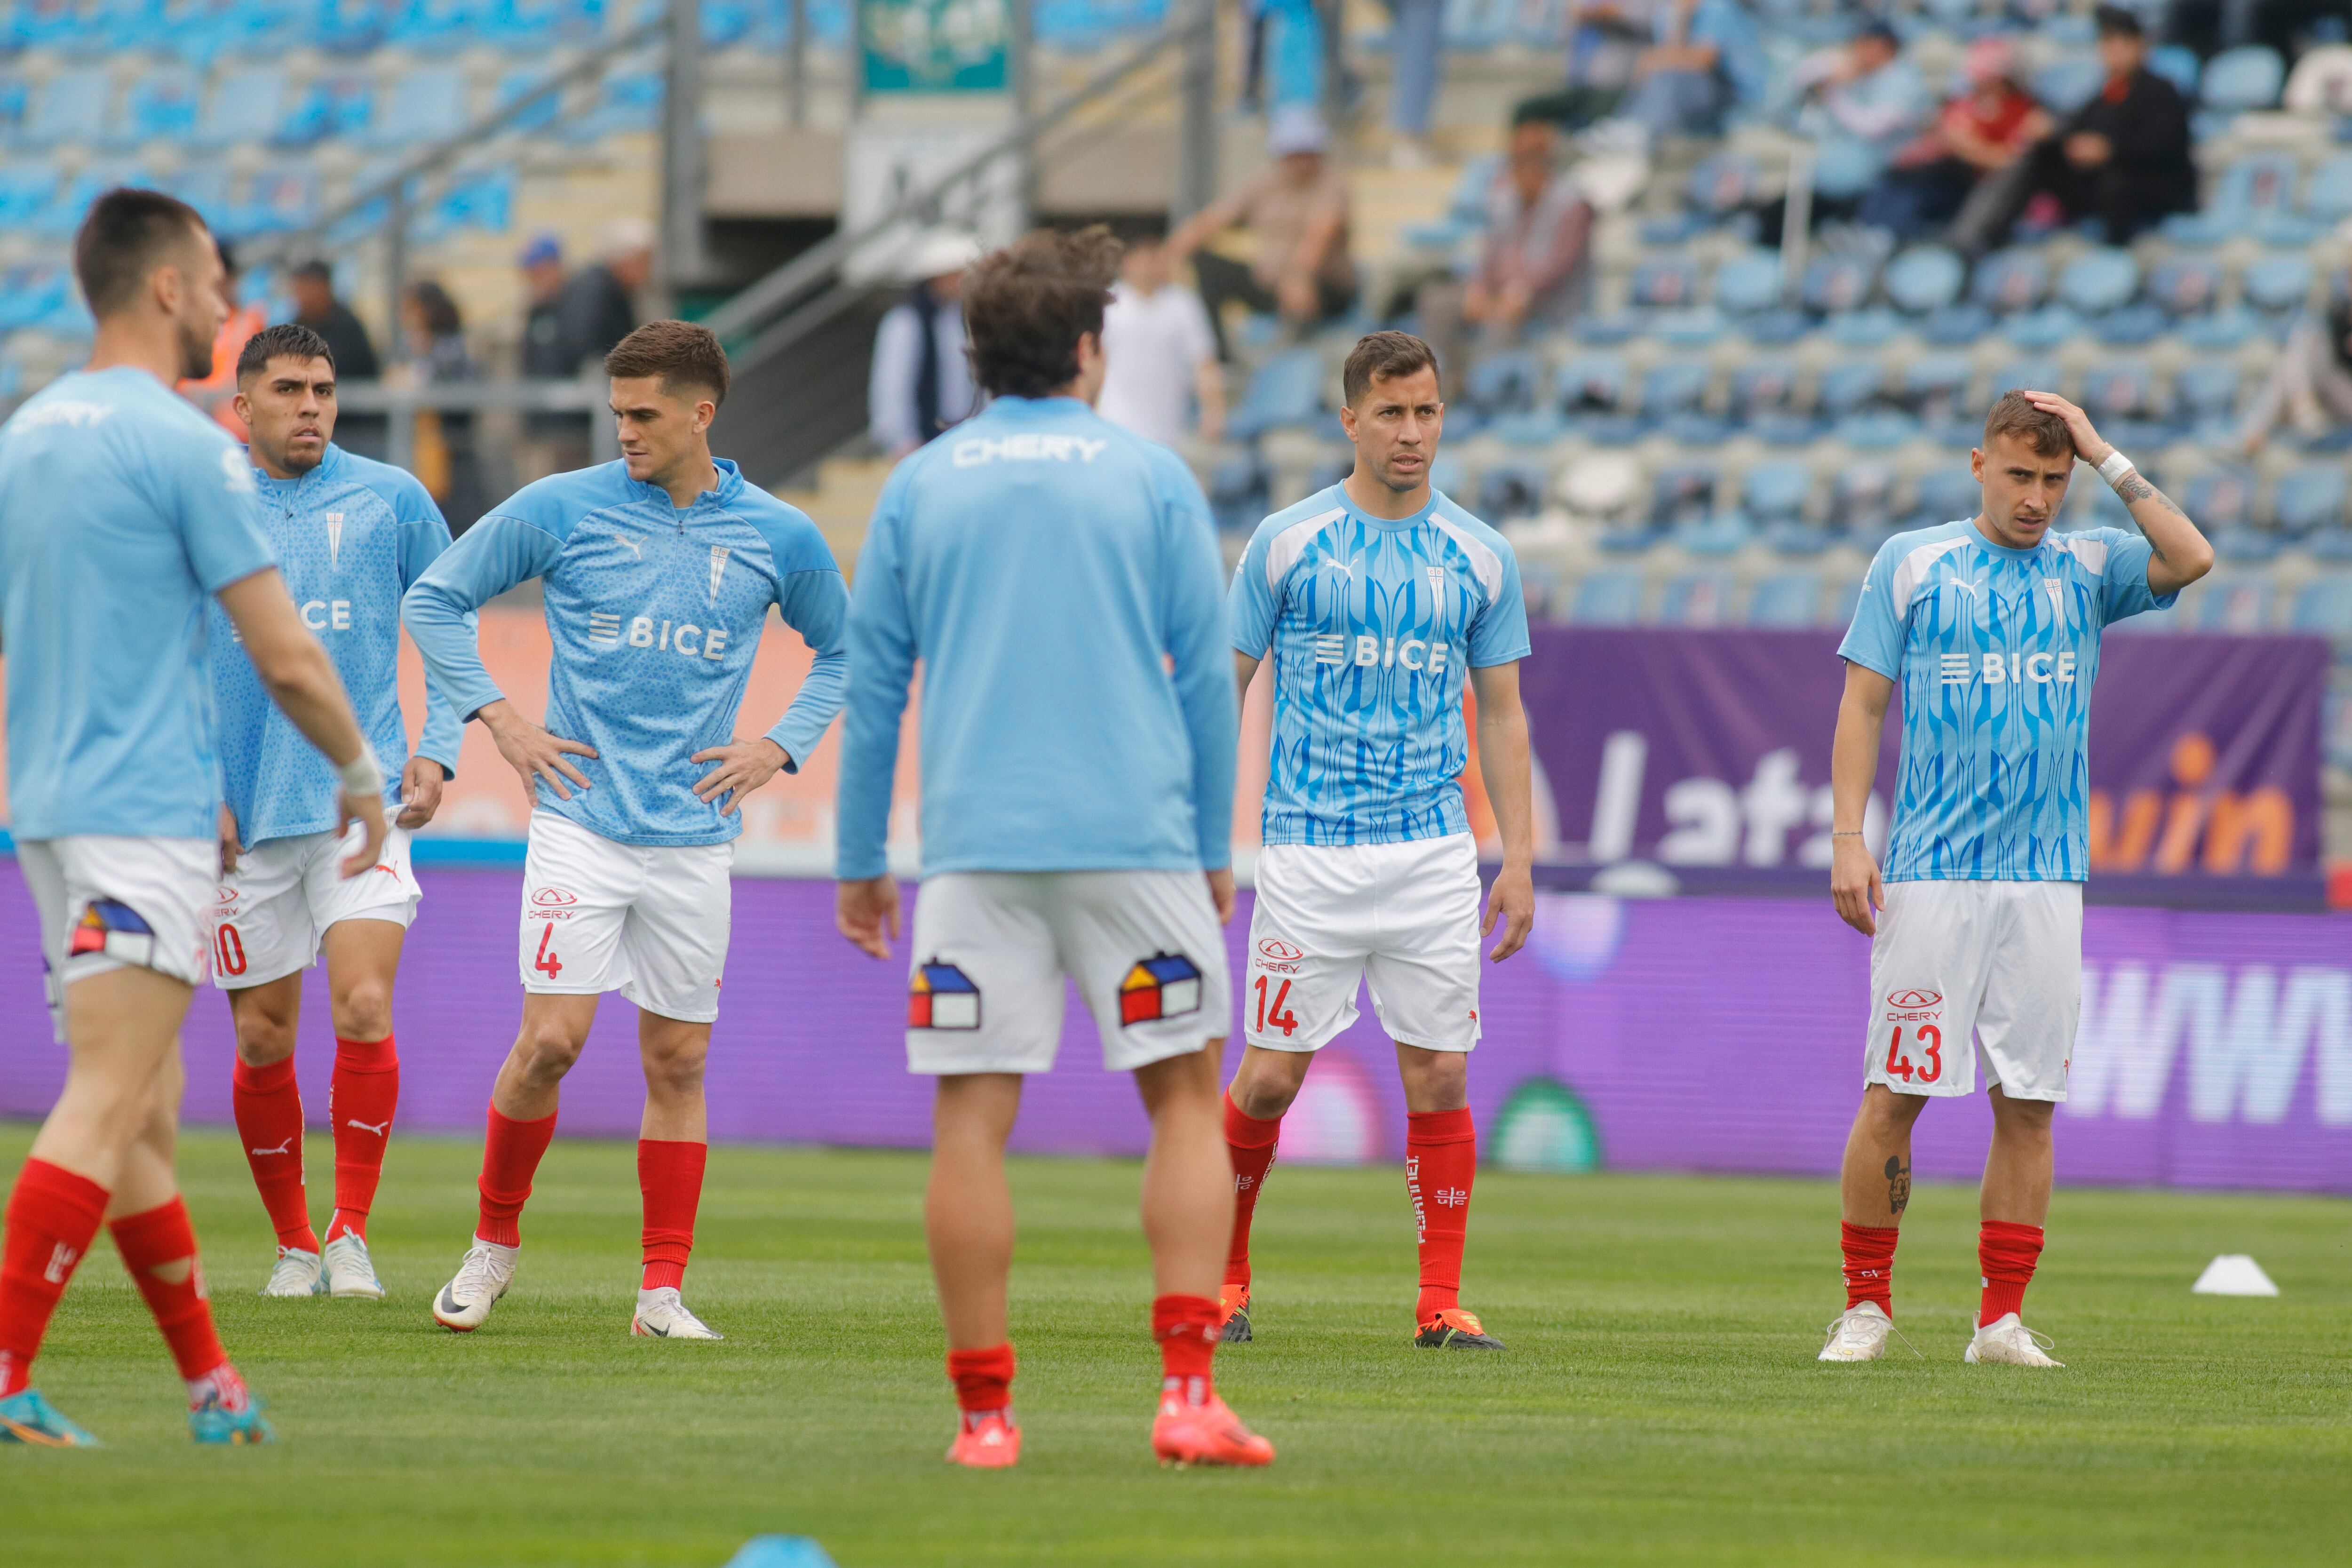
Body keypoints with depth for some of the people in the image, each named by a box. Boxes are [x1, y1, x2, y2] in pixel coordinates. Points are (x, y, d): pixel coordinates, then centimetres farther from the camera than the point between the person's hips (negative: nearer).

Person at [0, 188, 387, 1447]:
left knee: (144, 1110, 12)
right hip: (146, 813, -9)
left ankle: (211, 1382, 17)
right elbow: (285, 658, -11)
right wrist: (360, 772, 7)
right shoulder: (184, 446, -12)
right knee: (107, 1104, -11)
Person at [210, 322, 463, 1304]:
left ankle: (352, 1234, -8)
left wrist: (437, 755, 0)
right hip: (245, 817, 1)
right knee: (262, 1041, 4)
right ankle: (293, 1244, 19)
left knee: (364, 1010, -17)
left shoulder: (391, 502, 4)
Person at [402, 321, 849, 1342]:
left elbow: (842, 648, 21)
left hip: (695, 835, 2)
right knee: (551, 1039, -11)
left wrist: (783, 746, 7)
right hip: (581, 822, -2)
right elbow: (434, 600, 8)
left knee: (678, 1063, 3)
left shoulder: (779, 539, 4)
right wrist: (494, 715, 0)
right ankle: (495, 1238, 9)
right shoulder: (562, 510, -1)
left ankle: (663, 1292, 9)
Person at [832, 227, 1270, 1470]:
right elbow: (1204, 678, 5)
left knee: (972, 1120, 2)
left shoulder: (919, 489, 9)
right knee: (1185, 1099, 6)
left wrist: (861, 864, 16)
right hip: (1135, 839, -1)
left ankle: (984, 1408, -1)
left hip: (975, 844, 1)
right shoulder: (1152, 480, 5)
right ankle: (1187, 1391, -6)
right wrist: (1216, 852, 13)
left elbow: (871, 688, 9)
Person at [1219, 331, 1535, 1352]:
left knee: (1440, 1078, -2)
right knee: (1271, 1076, -1)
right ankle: (1221, 1270, 18)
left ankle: (1441, 1303, 4)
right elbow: (1226, 691, 5)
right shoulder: (1287, 543, 1)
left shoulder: (1480, 558, 7)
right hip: (1307, 854, -2)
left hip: (1434, 856, 2)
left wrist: (1520, 859, 4)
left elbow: (1501, 714, 12)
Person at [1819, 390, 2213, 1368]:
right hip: (1930, 876, -2)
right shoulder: (1911, 564, 6)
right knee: (1895, 1093, -5)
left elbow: (2192, 560, -6)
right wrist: (1847, 837, -5)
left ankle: (2003, 1319, 5)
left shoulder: (2087, 570, 11)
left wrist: (2106, 457, -3)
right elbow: (1863, 702, 5)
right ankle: (1866, 1306, 4)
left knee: (2029, 1102, 0)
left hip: (2047, 878, 2)